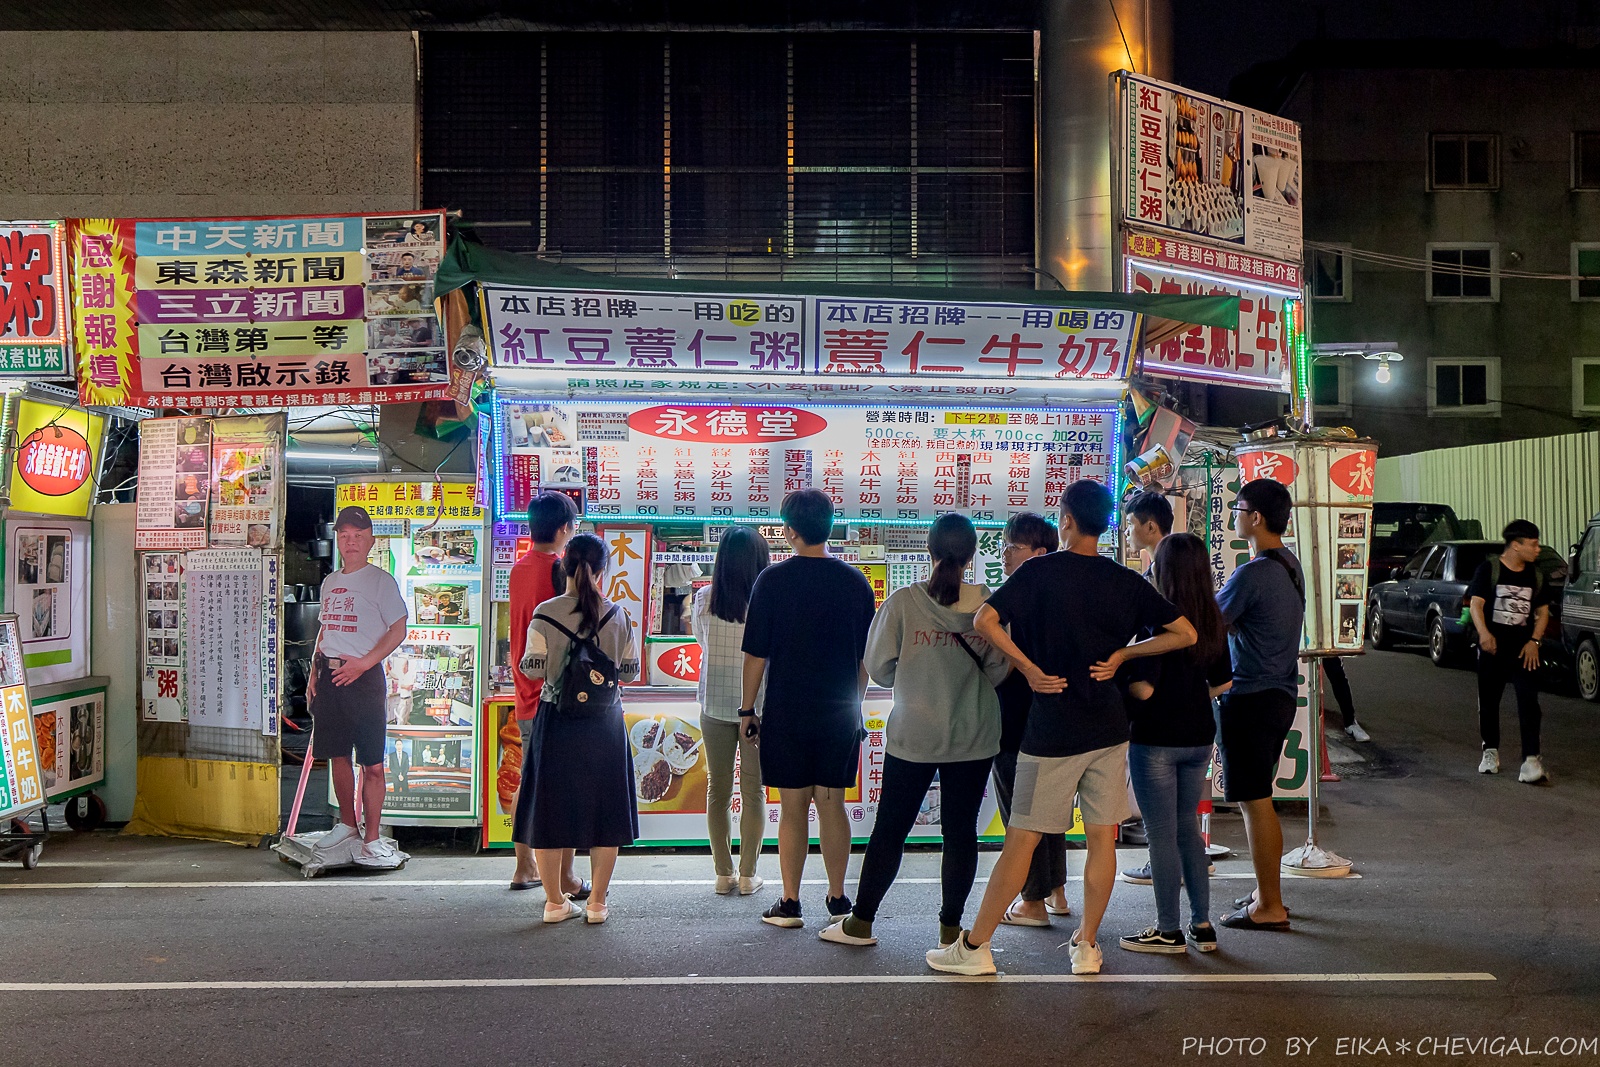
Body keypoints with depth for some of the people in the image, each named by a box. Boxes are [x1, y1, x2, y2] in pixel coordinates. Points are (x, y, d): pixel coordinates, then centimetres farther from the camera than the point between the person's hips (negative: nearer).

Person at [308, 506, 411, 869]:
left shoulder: (380, 580, -4)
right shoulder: (329, 582, 17)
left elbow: (398, 629, -9)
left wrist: (363, 663, -16)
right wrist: (314, 672, 13)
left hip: (363, 676, -7)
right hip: (329, 676, 7)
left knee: (372, 763, -6)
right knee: (337, 755, 12)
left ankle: (371, 839, -2)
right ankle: (347, 826, 25)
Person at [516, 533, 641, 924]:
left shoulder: (546, 613, -8)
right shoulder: (617, 615, -3)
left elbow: (533, 668, -9)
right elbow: (631, 671, 1)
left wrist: (523, 661, 13)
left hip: (556, 723, -1)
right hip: (605, 724, 1)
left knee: (551, 809, 10)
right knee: (603, 810, 11)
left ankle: (555, 901, 15)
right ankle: (597, 902, 15)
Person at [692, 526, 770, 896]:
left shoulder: (705, 600, -8)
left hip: (715, 707, 2)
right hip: (759, 708, -2)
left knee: (717, 789, 12)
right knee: (753, 792, 9)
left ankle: (723, 873, 16)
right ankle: (748, 875, 13)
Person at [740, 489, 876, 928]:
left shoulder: (773, 579, -7)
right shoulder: (855, 581, 2)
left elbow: (756, 653, -5)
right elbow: (866, 656, 9)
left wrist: (747, 709, 4)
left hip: (787, 711, -3)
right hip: (841, 711, 3)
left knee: (792, 807, 3)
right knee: (832, 805, 10)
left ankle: (789, 903, 8)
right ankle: (837, 899, 15)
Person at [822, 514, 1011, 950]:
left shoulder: (903, 602, -10)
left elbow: (879, 668, -5)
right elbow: (1000, 671, -3)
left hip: (912, 737, -1)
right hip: (974, 738, 1)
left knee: (890, 828, 9)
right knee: (960, 831, 10)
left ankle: (861, 922, 16)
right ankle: (950, 927, 15)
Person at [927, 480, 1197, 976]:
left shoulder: (1039, 571, -7)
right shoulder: (1126, 581, 3)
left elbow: (984, 620, -19)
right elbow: (1186, 633, 4)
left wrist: (1029, 669, -10)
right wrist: (1122, 654, 6)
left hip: (1052, 729, -3)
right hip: (1108, 728, 3)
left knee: (1021, 839, 1)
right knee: (1102, 838, 10)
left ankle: (975, 947, 8)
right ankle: (1086, 945, 16)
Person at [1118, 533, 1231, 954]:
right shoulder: (1213, 622, 3)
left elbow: (1144, 688, -22)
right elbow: (1222, 682, 11)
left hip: (1156, 741, -7)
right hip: (1199, 737, 7)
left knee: (1162, 834, 2)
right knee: (1189, 828, 17)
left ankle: (1168, 930, 9)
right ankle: (1202, 924, 20)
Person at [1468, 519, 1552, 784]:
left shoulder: (1536, 576, 9)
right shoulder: (1489, 569, -3)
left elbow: (1543, 611, 14)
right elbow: (1476, 603, -9)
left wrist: (1534, 641, -2)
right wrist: (1484, 633, -27)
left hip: (1523, 650, 2)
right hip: (1492, 649, -2)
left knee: (1529, 701, -12)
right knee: (1488, 701, 9)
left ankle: (1531, 759, -16)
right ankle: (1491, 750, 28)